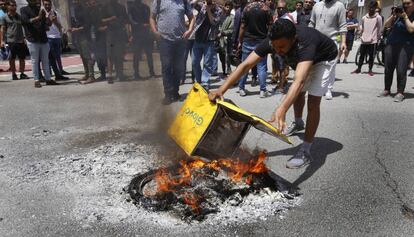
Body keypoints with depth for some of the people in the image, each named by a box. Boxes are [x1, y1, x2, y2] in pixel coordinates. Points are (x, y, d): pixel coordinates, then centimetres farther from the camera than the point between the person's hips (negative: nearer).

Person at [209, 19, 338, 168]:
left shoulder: (305, 43, -48)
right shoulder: (272, 41, -32)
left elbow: (299, 80, -62)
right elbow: (246, 65, -35)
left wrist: (282, 110, -77)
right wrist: (222, 90, -45)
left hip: (324, 59, -6)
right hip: (301, 59, 6)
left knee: (313, 101, -16)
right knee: (298, 92, 21)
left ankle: (305, 152, -10)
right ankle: (298, 123, 51)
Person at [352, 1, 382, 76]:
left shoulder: (378, 17, -2)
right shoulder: (364, 17, 9)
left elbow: (379, 29, -1)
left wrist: (378, 39, -2)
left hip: (372, 41, -3)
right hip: (363, 40, 3)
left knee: (371, 56, 2)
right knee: (361, 55, 9)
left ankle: (370, 70, 10)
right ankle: (358, 69, 18)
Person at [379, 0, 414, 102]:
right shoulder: (399, 13, 11)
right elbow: (387, 25, 11)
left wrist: (405, 17, -9)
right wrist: (393, 15, -3)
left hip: (405, 46, -4)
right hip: (391, 44, 4)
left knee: (401, 71, -11)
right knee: (388, 69, 6)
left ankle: (400, 93, -4)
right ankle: (386, 90, 17)